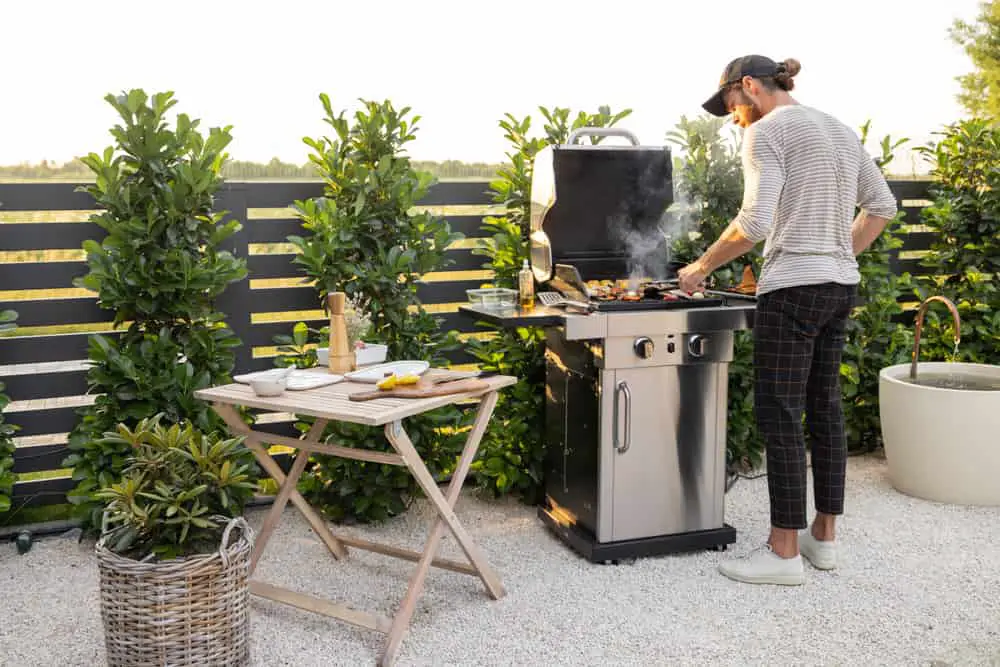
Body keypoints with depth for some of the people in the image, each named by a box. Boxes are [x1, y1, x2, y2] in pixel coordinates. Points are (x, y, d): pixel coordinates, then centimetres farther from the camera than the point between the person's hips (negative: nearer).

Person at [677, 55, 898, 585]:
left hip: (793, 288, -8)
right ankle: (824, 536, 22)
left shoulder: (767, 131, -8)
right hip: (842, 287, 9)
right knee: (824, 407, 14)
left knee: (779, 416, -2)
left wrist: (701, 266, -9)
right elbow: (882, 205, 19)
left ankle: (784, 552, 3)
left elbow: (754, 222, -19)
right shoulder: (840, 130, 17)